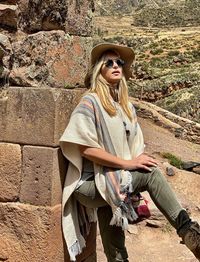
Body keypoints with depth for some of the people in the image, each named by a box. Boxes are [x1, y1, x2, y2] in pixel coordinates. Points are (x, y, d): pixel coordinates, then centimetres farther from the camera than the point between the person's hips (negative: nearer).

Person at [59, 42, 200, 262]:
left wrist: (139, 160, -10)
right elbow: (85, 149, -17)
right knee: (151, 173, -23)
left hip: (115, 181, 6)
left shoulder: (126, 106, 13)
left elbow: (134, 146, 12)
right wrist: (127, 163, -19)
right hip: (91, 183, -6)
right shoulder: (90, 101, -8)